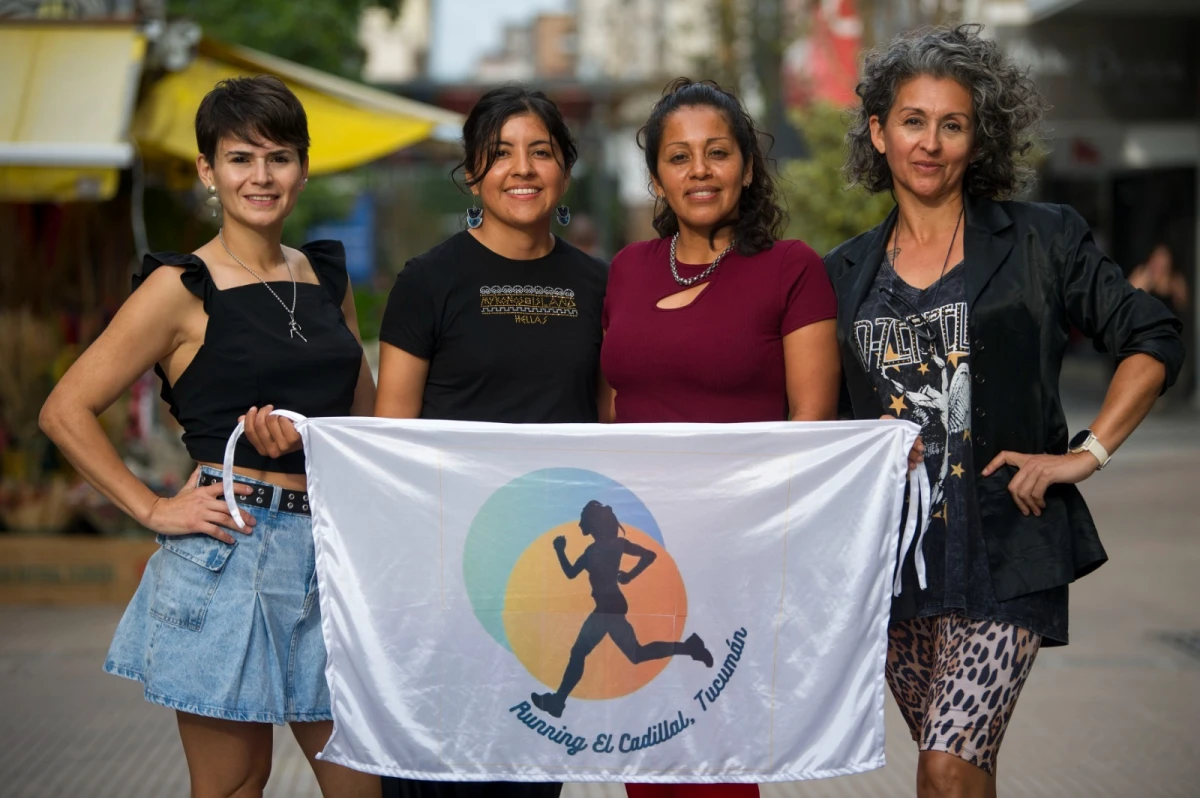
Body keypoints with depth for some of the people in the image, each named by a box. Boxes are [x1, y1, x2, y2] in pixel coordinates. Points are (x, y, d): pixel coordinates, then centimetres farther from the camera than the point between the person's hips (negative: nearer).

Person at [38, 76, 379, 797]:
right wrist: (153, 510, -8)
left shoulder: (327, 277, 13)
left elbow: (367, 416, 22)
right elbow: (67, 411, -6)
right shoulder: (184, 289, -5)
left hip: (329, 551, 5)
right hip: (228, 558, -5)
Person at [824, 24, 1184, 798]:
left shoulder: (1042, 240, 1)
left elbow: (1154, 340, 3)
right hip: (893, 554, 4)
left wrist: (1088, 452, -5)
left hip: (1006, 550, -4)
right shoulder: (846, 273, 10)